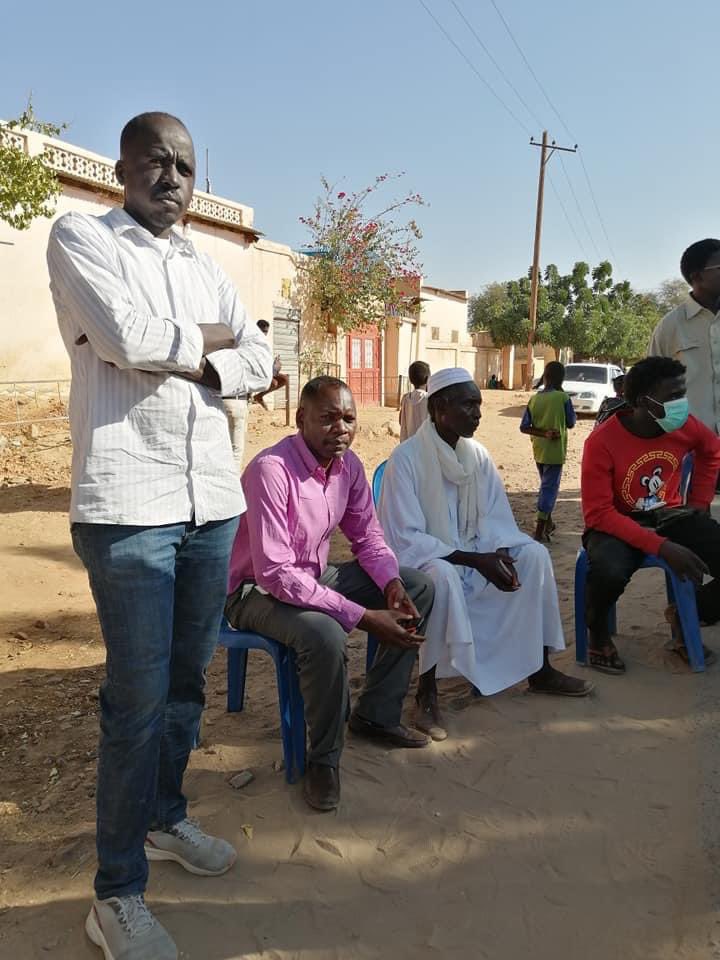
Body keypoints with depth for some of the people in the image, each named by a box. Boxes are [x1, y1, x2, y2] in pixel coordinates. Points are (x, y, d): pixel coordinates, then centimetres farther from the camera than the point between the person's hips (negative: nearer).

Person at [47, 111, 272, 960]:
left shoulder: (207, 270, 19)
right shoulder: (80, 238, 2)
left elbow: (258, 363, 11)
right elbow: (125, 337, -15)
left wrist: (198, 364, -7)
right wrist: (204, 340, 2)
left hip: (213, 499, 6)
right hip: (127, 503, -6)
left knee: (186, 681, 15)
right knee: (138, 695, -3)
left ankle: (165, 819, 36)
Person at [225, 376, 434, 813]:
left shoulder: (349, 464, -4)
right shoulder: (271, 469, -28)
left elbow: (367, 535, 7)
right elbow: (275, 573, -33)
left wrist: (392, 583, -15)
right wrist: (363, 617, -34)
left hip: (316, 575, 8)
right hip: (258, 589, -8)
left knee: (420, 587, 1)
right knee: (325, 635, -37)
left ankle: (376, 713, 12)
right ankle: (324, 758, -8)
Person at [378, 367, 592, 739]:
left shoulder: (478, 454, 0)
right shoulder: (406, 457, -20)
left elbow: (497, 519, 3)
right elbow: (404, 539, -23)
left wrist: (500, 554, -20)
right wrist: (476, 560, -27)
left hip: (472, 557, 7)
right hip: (420, 561, -6)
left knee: (534, 554, -9)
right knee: (444, 576, -38)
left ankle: (540, 670, 4)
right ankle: (427, 691, -22)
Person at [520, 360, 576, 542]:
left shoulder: (534, 399, 0)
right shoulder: (563, 398, -11)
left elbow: (524, 427, -3)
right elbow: (571, 423, 0)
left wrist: (544, 433, -10)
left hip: (538, 451, 5)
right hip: (555, 451, -5)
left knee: (546, 485, 21)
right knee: (550, 488, -1)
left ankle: (547, 522, 32)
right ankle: (540, 529, -5)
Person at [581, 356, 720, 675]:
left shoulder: (684, 425, -7)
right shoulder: (602, 442, -22)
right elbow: (598, 513, -25)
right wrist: (660, 547, -32)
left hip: (670, 515, 5)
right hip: (617, 522, -5)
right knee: (609, 572, -38)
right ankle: (598, 633, -4)